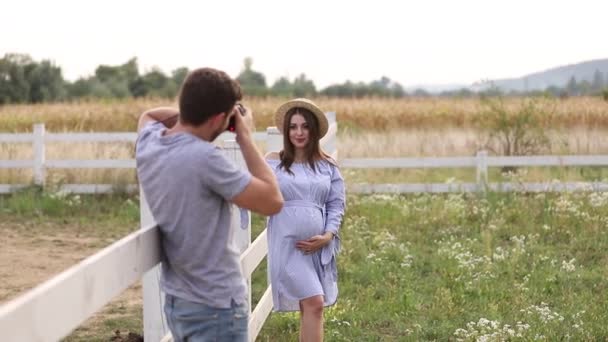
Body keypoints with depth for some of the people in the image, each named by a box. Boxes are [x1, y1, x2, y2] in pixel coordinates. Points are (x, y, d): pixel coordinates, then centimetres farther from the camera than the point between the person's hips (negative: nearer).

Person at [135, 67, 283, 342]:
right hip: (215, 308, -8)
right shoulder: (203, 158, -25)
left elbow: (148, 115, 25)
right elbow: (272, 201, -17)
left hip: (176, 302, 8)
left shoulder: (148, 143, -1)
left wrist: (187, 112, 9)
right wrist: (245, 138, -7)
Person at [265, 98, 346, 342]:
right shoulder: (274, 162, 2)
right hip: (288, 244, -3)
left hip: (319, 246, 3)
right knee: (314, 303, -14)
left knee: (309, 306, 10)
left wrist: (328, 236, -7)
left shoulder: (327, 166, 8)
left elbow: (337, 204, 7)